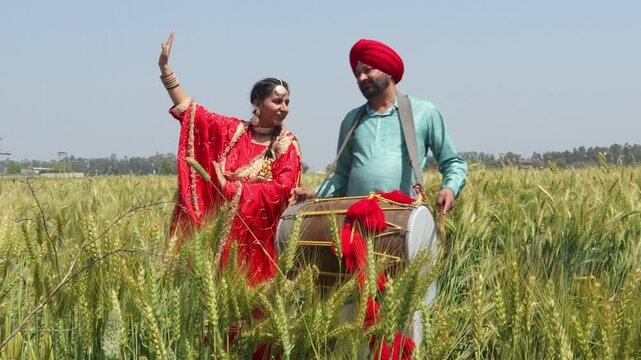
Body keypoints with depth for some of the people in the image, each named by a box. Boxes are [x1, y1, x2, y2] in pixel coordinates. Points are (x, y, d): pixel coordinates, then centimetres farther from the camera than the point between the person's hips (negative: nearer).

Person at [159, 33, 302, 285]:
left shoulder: (287, 145, 2)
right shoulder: (232, 131, 7)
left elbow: (282, 188, -10)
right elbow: (189, 111, 6)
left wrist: (233, 188, -11)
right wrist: (165, 67, 1)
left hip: (257, 233, -2)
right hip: (223, 228, 2)